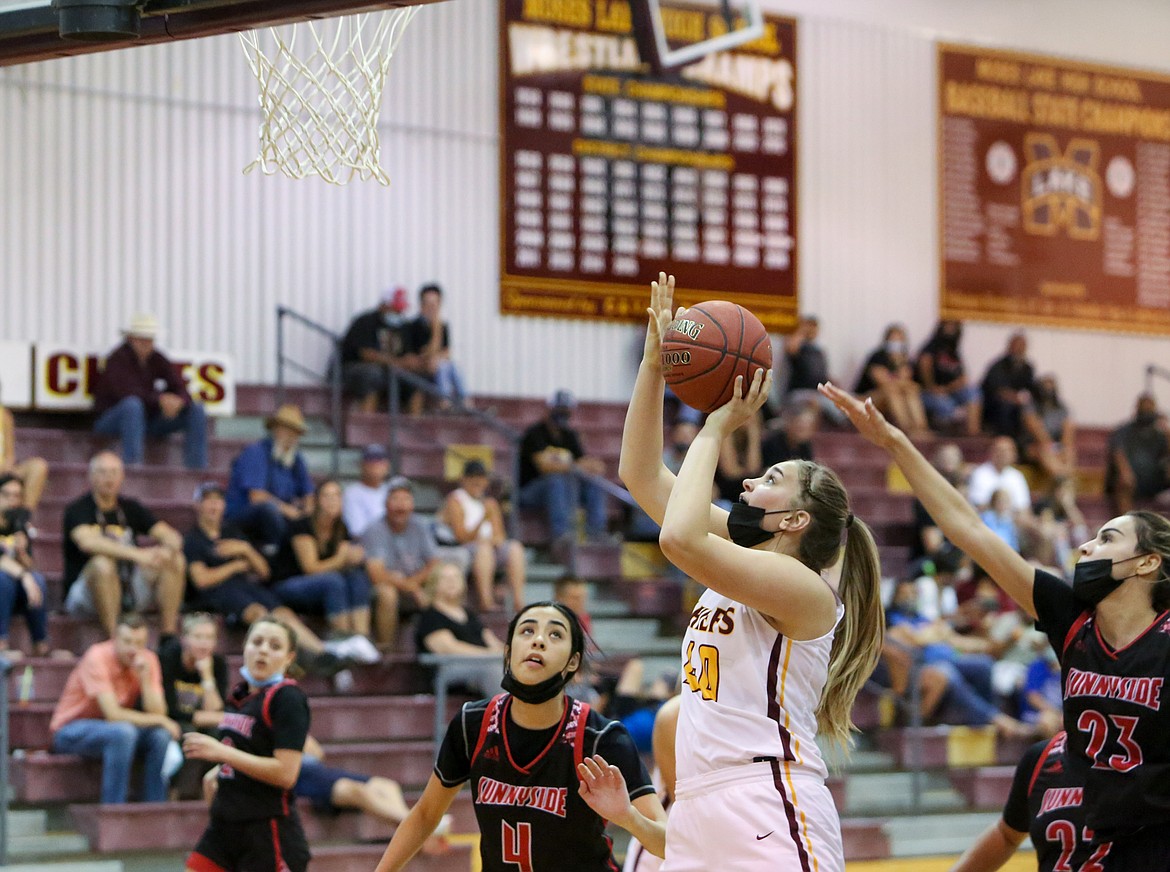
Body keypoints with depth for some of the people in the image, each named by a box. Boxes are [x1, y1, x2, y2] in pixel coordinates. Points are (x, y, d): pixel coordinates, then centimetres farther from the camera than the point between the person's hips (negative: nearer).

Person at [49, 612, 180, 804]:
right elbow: (113, 714, -28)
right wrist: (158, 720, -20)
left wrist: (145, 678, -26)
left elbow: (158, 712, -14)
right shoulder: (97, 657, -22)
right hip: (70, 730, -6)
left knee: (160, 735, -21)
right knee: (122, 732, -34)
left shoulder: (147, 660, -5)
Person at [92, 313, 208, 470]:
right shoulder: (118, 358, -14)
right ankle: (131, 464, -47)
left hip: (147, 420, 6)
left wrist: (178, 402, -29)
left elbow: (180, 390, -4)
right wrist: (160, 399, -38)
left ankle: (197, 469, -14)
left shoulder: (157, 359, 3)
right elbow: (126, 392, -30)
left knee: (197, 409, -6)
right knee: (133, 404, -41)